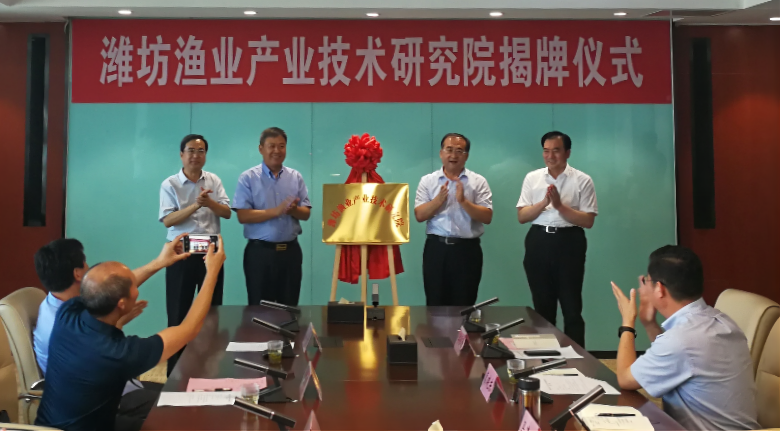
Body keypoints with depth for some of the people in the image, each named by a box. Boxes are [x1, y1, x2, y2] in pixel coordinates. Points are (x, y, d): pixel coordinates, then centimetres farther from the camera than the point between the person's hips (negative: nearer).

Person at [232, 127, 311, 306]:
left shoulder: (296, 177, 7)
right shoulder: (248, 178, -4)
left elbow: (306, 213, 5)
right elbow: (243, 216, -12)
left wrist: (292, 210, -18)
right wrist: (276, 211, -20)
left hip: (291, 250, 3)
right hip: (260, 251, -3)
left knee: (290, 307, 10)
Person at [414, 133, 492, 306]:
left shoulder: (478, 181, 2)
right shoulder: (428, 181, 5)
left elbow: (487, 217, -5)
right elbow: (419, 215, -2)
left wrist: (463, 201, -18)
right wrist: (439, 199, -17)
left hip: (467, 249, -1)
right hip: (436, 248, 1)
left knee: (464, 306, 6)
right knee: (435, 305, 7)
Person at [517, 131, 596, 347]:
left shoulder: (582, 180, -2)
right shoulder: (532, 178, 7)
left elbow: (588, 221, -7)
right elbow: (521, 216, 2)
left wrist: (560, 206, -18)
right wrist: (544, 203, -14)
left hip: (569, 243, -3)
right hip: (539, 242, 3)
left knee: (571, 307, 2)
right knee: (542, 306, 13)